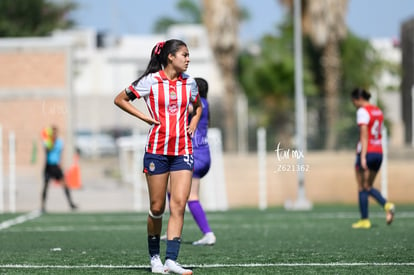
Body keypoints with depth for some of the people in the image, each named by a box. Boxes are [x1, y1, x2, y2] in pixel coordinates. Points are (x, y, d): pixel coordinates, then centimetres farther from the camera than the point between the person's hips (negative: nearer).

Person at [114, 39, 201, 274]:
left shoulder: (189, 83, 8)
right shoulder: (151, 81, -5)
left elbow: (198, 107, 28)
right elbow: (120, 100, 3)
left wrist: (194, 123, 9)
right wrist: (145, 117, -4)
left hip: (183, 151, 3)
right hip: (157, 149, -3)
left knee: (179, 204, -11)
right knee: (157, 207, 4)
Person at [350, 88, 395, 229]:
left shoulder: (362, 111, -10)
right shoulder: (378, 111, 15)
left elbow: (364, 135, -17)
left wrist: (362, 157, -20)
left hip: (367, 152, -8)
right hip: (379, 152, 8)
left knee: (362, 188, 3)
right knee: (368, 187, 15)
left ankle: (364, 220, 4)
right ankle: (387, 205, -8)